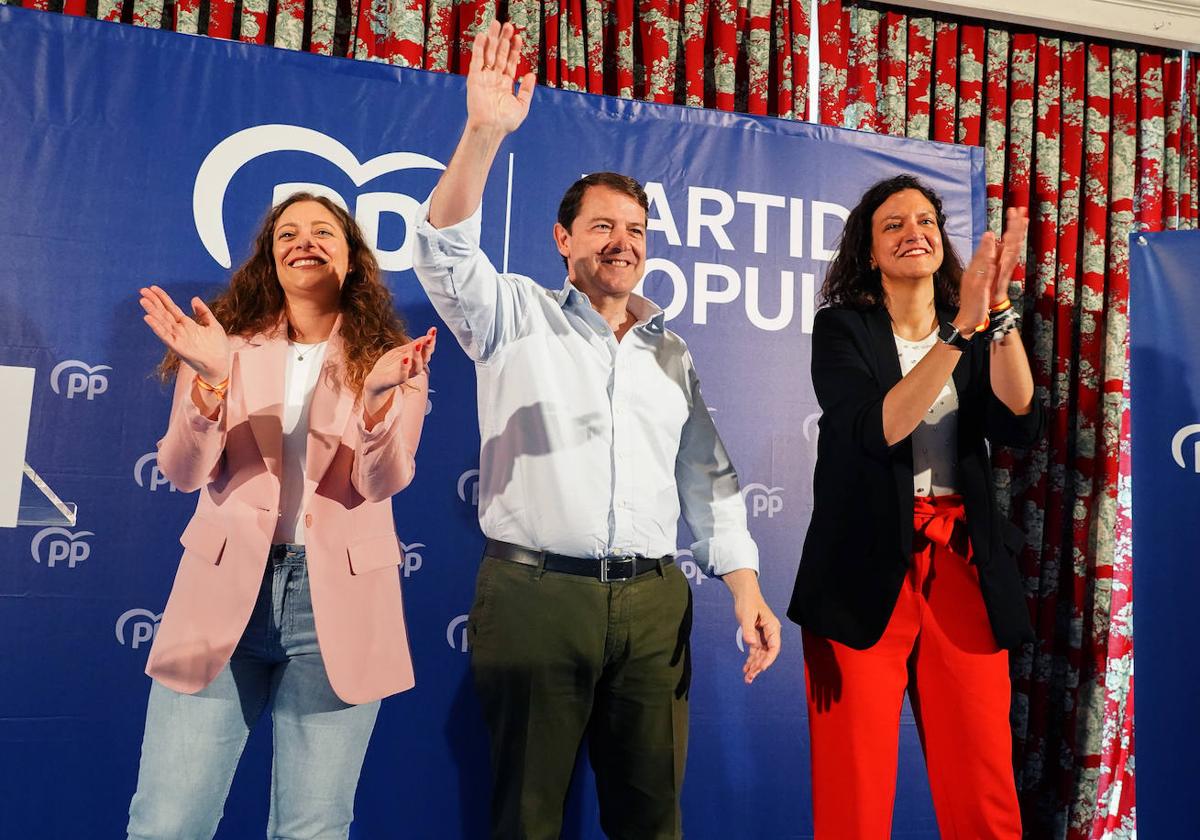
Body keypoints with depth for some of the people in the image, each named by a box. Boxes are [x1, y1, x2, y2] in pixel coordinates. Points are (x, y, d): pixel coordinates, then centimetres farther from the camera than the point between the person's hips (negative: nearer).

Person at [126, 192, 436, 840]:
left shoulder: (387, 357, 3)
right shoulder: (229, 344, 5)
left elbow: (383, 481, -9)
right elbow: (183, 472, -4)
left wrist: (378, 394, -27)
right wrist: (210, 377, -20)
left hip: (337, 602, 0)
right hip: (225, 590, 1)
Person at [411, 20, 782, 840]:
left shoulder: (672, 353, 16)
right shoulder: (517, 317, 5)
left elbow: (708, 477, 13)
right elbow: (445, 249, -12)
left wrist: (746, 584, 4)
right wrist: (485, 132, -25)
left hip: (654, 601, 4)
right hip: (534, 593, -3)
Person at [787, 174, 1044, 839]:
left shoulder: (982, 337, 14)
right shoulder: (841, 328, 2)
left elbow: (1019, 425, -4)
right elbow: (876, 429, -15)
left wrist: (999, 312, -12)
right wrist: (961, 328, -19)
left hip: (962, 569, 4)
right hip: (866, 572, -3)